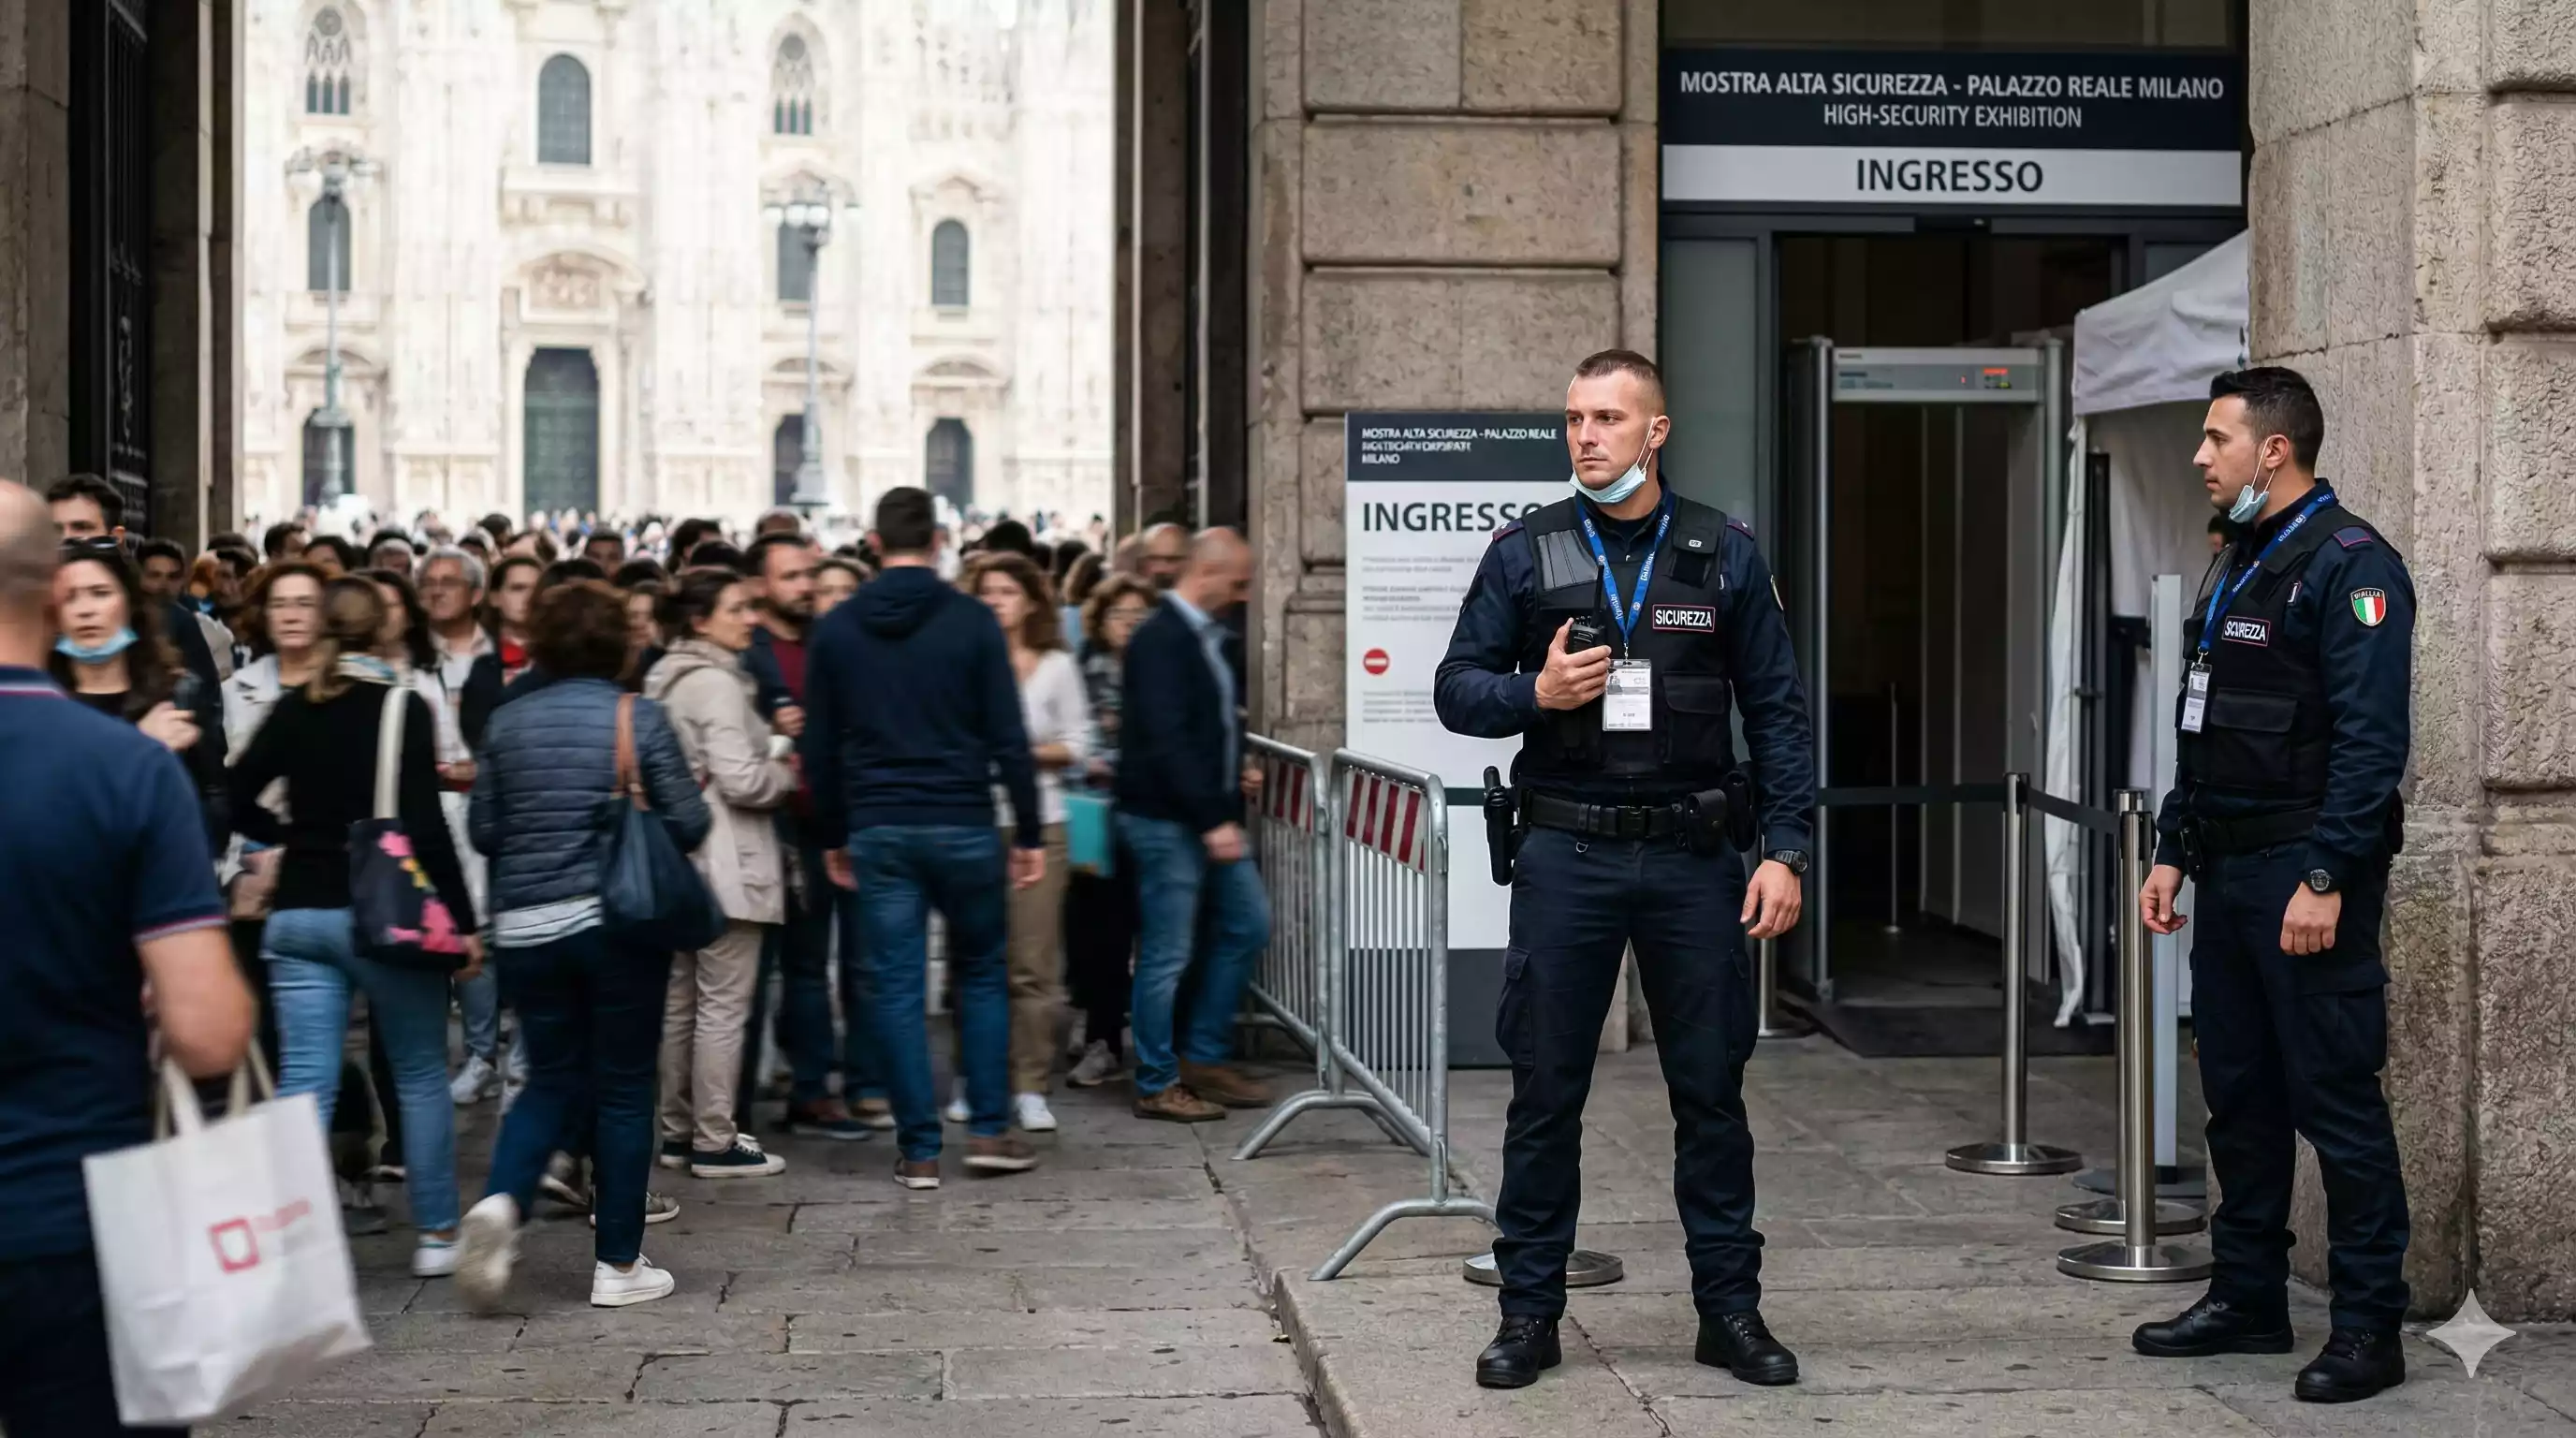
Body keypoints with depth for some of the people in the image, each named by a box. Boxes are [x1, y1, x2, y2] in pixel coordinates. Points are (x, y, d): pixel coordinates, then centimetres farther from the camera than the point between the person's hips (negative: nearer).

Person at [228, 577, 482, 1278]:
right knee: (421, 1076, 11)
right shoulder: (403, 708, -8)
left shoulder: (292, 709, 5)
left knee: (304, 1082, 2)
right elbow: (425, 825, -14)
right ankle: (437, 1234, 18)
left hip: (299, 913, 4)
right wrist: (463, 920, -10)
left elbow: (236, 801, 5)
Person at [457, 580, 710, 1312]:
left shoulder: (507, 722, 3)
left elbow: (483, 830, 7)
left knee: (552, 1082, 15)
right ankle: (618, 1264, 11)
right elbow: (687, 824, -6)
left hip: (524, 927, 3)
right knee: (623, 1088, 7)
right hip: (619, 922, -3)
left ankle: (502, 1200, -12)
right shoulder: (639, 717, -7)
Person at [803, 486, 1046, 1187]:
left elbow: (819, 747, 6)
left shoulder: (837, 629, 4)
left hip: (876, 831, 1)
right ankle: (989, 1130, 11)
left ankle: (920, 1148, 5)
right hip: (962, 826, -1)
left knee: (895, 988, 5)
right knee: (981, 973, 14)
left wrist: (831, 838, 15)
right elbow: (1007, 736, -5)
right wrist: (1030, 832, 1)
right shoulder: (971, 621, -4)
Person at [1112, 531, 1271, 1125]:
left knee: (1248, 924, 13)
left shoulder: (1206, 636, 13)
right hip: (1167, 819, -10)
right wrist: (1212, 820, -23)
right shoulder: (1161, 640, -17)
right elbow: (1167, 740, -22)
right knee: (1166, 955, -2)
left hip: (1210, 816, 10)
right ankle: (1156, 1086, 9)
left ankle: (1203, 1055, 22)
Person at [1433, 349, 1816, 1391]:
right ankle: (1529, 1312, 14)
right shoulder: (1525, 553, 3)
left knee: (1711, 1089, 6)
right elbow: (1456, 689, 6)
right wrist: (1534, 693, -15)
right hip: (1567, 856, 0)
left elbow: (1777, 711, 5)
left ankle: (1730, 1309, 17)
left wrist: (1784, 849, -3)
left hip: (1694, 856, 0)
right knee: (1545, 1091, 4)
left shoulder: (1726, 554, 4)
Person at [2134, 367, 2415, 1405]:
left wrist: (2327, 879, -23)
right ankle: (2248, 1297, 22)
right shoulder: (2235, 568, 17)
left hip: (2307, 876, -9)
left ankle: (2368, 1326, 2)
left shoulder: (2348, 564, -11)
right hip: (2228, 871, 9)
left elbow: (2370, 739, -18)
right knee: (2238, 1092, 13)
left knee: (2336, 1097, -5)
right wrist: (2173, 850, 16)